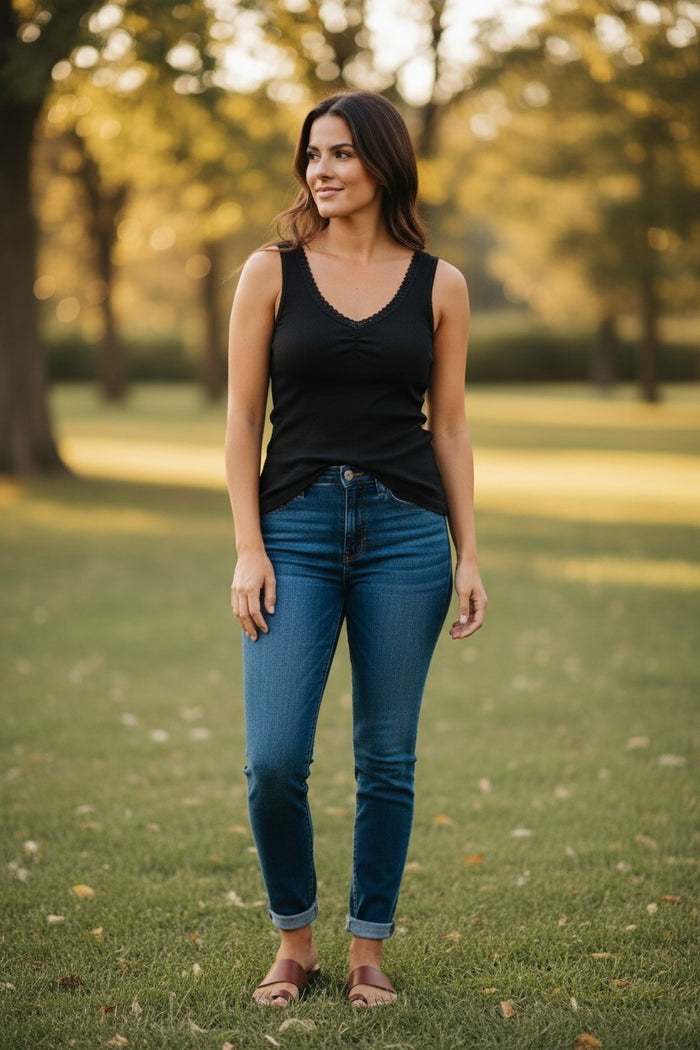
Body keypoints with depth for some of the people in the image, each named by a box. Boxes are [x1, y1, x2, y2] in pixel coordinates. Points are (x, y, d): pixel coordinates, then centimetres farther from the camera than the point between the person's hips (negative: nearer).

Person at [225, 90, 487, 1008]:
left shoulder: (438, 285, 6)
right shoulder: (272, 272, 3)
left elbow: (449, 427, 9)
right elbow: (243, 419, 2)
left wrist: (468, 555, 4)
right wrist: (248, 548, -6)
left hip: (405, 529, 1)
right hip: (297, 526, -1)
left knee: (387, 756, 6)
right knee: (274, 760, -6)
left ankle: (369, 950, 21)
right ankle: (294, 940, 17)